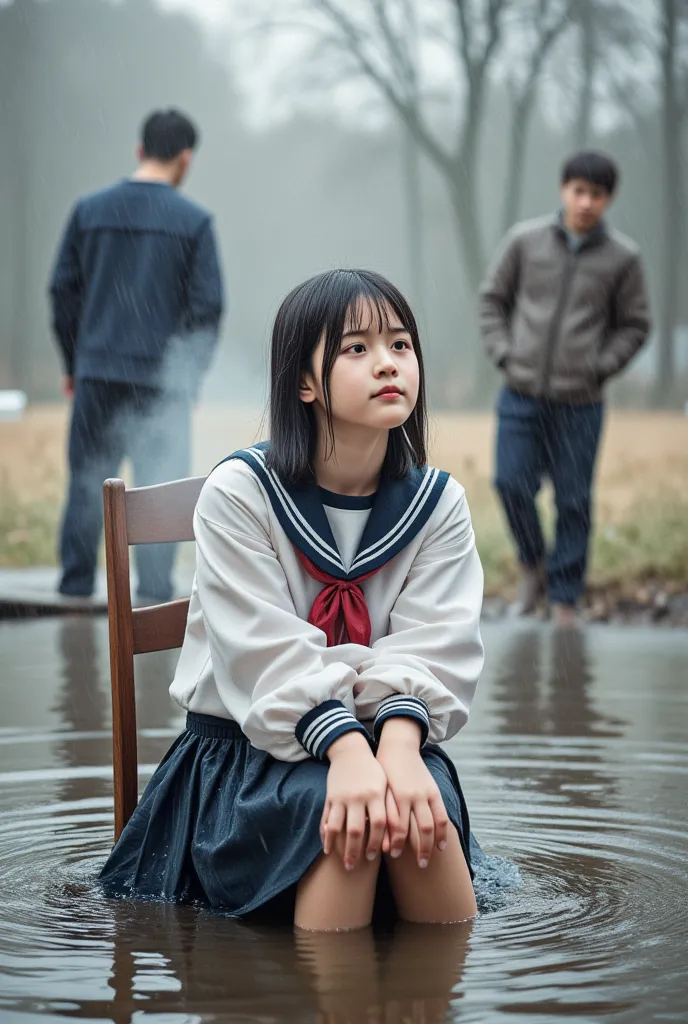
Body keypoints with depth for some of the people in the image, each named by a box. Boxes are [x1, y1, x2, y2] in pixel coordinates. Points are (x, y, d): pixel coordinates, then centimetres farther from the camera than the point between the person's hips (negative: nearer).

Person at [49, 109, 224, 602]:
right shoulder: (194, 221, -3)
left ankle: (76, 585, 14)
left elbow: (63, 291, 7)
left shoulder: (89, 210, 5)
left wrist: (74, 365, 15)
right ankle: (155, 591, 2)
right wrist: (192, 376, 7)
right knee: (160, 486, 3)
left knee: (88, 480, 11)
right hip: (161, 378, -3)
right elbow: (208, 306, -4)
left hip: (97, 372, 3)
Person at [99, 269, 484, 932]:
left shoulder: (438, 503, 2)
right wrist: (345, 748, -36)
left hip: (387, 728, 3)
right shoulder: (238, 493, -9)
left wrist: (400, 741, -32)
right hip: (252, 742, -3)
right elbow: (268, 655, -20)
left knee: (423, 809, -31)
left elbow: (429, 647, -10)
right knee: (343, 816, -34)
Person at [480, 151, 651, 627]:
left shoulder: (623, 257, -2)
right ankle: (533, 567, 20)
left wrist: (599, 368, -5)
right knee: (512, 482, -5)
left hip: (580, 402, -1)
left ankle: (564, 598, 14)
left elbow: (635, 325, 7)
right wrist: (504, 353, -1)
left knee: (573, 502, 2)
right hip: (522, 395, 1)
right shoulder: (526, 240, 0)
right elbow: (493, 298, 10)